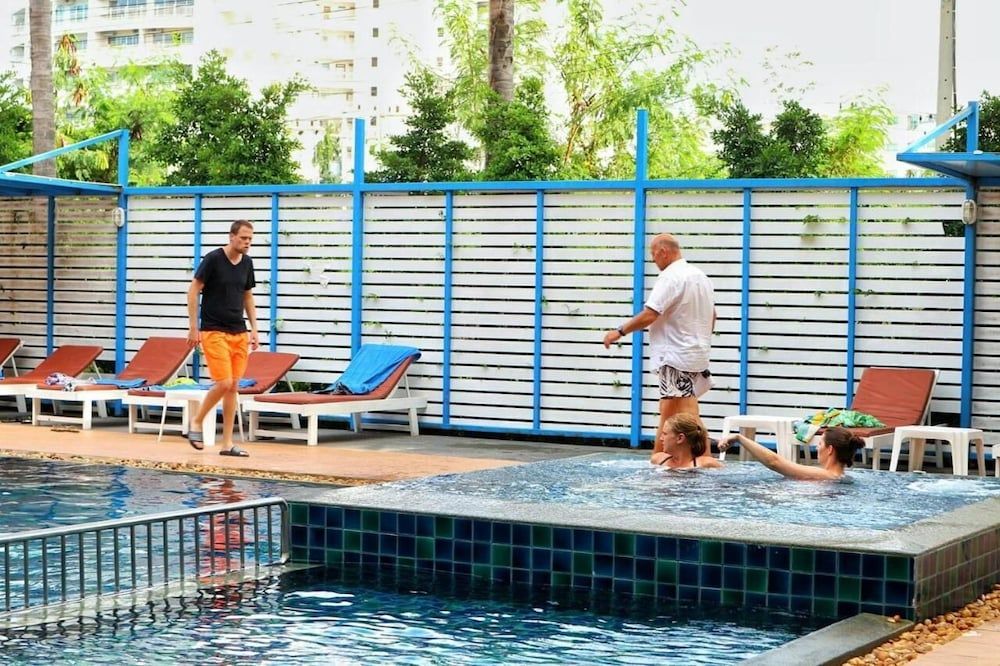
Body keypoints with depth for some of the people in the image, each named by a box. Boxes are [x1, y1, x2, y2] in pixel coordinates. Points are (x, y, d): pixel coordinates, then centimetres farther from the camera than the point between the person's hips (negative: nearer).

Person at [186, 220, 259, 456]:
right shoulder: (213, 259, -10)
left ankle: (227, 443, 7)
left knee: (233, 387, 3)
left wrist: (254, 328, 10)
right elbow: (193, 291, -7)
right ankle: (197, 422, 11)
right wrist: (193, 327, -10)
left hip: (239, 333, 6)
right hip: (214, 332, -6)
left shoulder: (247, 263, 8)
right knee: (223, 384, -13)